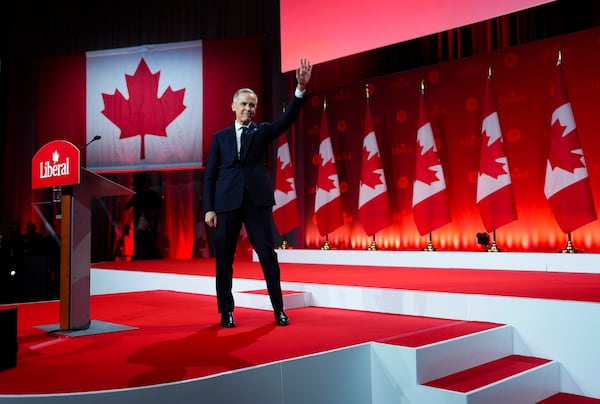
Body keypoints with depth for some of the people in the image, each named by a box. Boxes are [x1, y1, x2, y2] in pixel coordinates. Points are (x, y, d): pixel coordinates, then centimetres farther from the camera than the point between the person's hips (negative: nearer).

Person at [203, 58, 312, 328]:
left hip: (257, 201, 0)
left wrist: (301, 89, -23)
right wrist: (209, 208, -1)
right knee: (224, 259, 5)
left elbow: (288, 118, -7)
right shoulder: (220, 137, 12)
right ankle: (226, 311, 17)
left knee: (268, 256, 1)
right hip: (227, 203, 1)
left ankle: (279, 309, 12)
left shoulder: (262, 131, 11)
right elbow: (210, 174, 8)